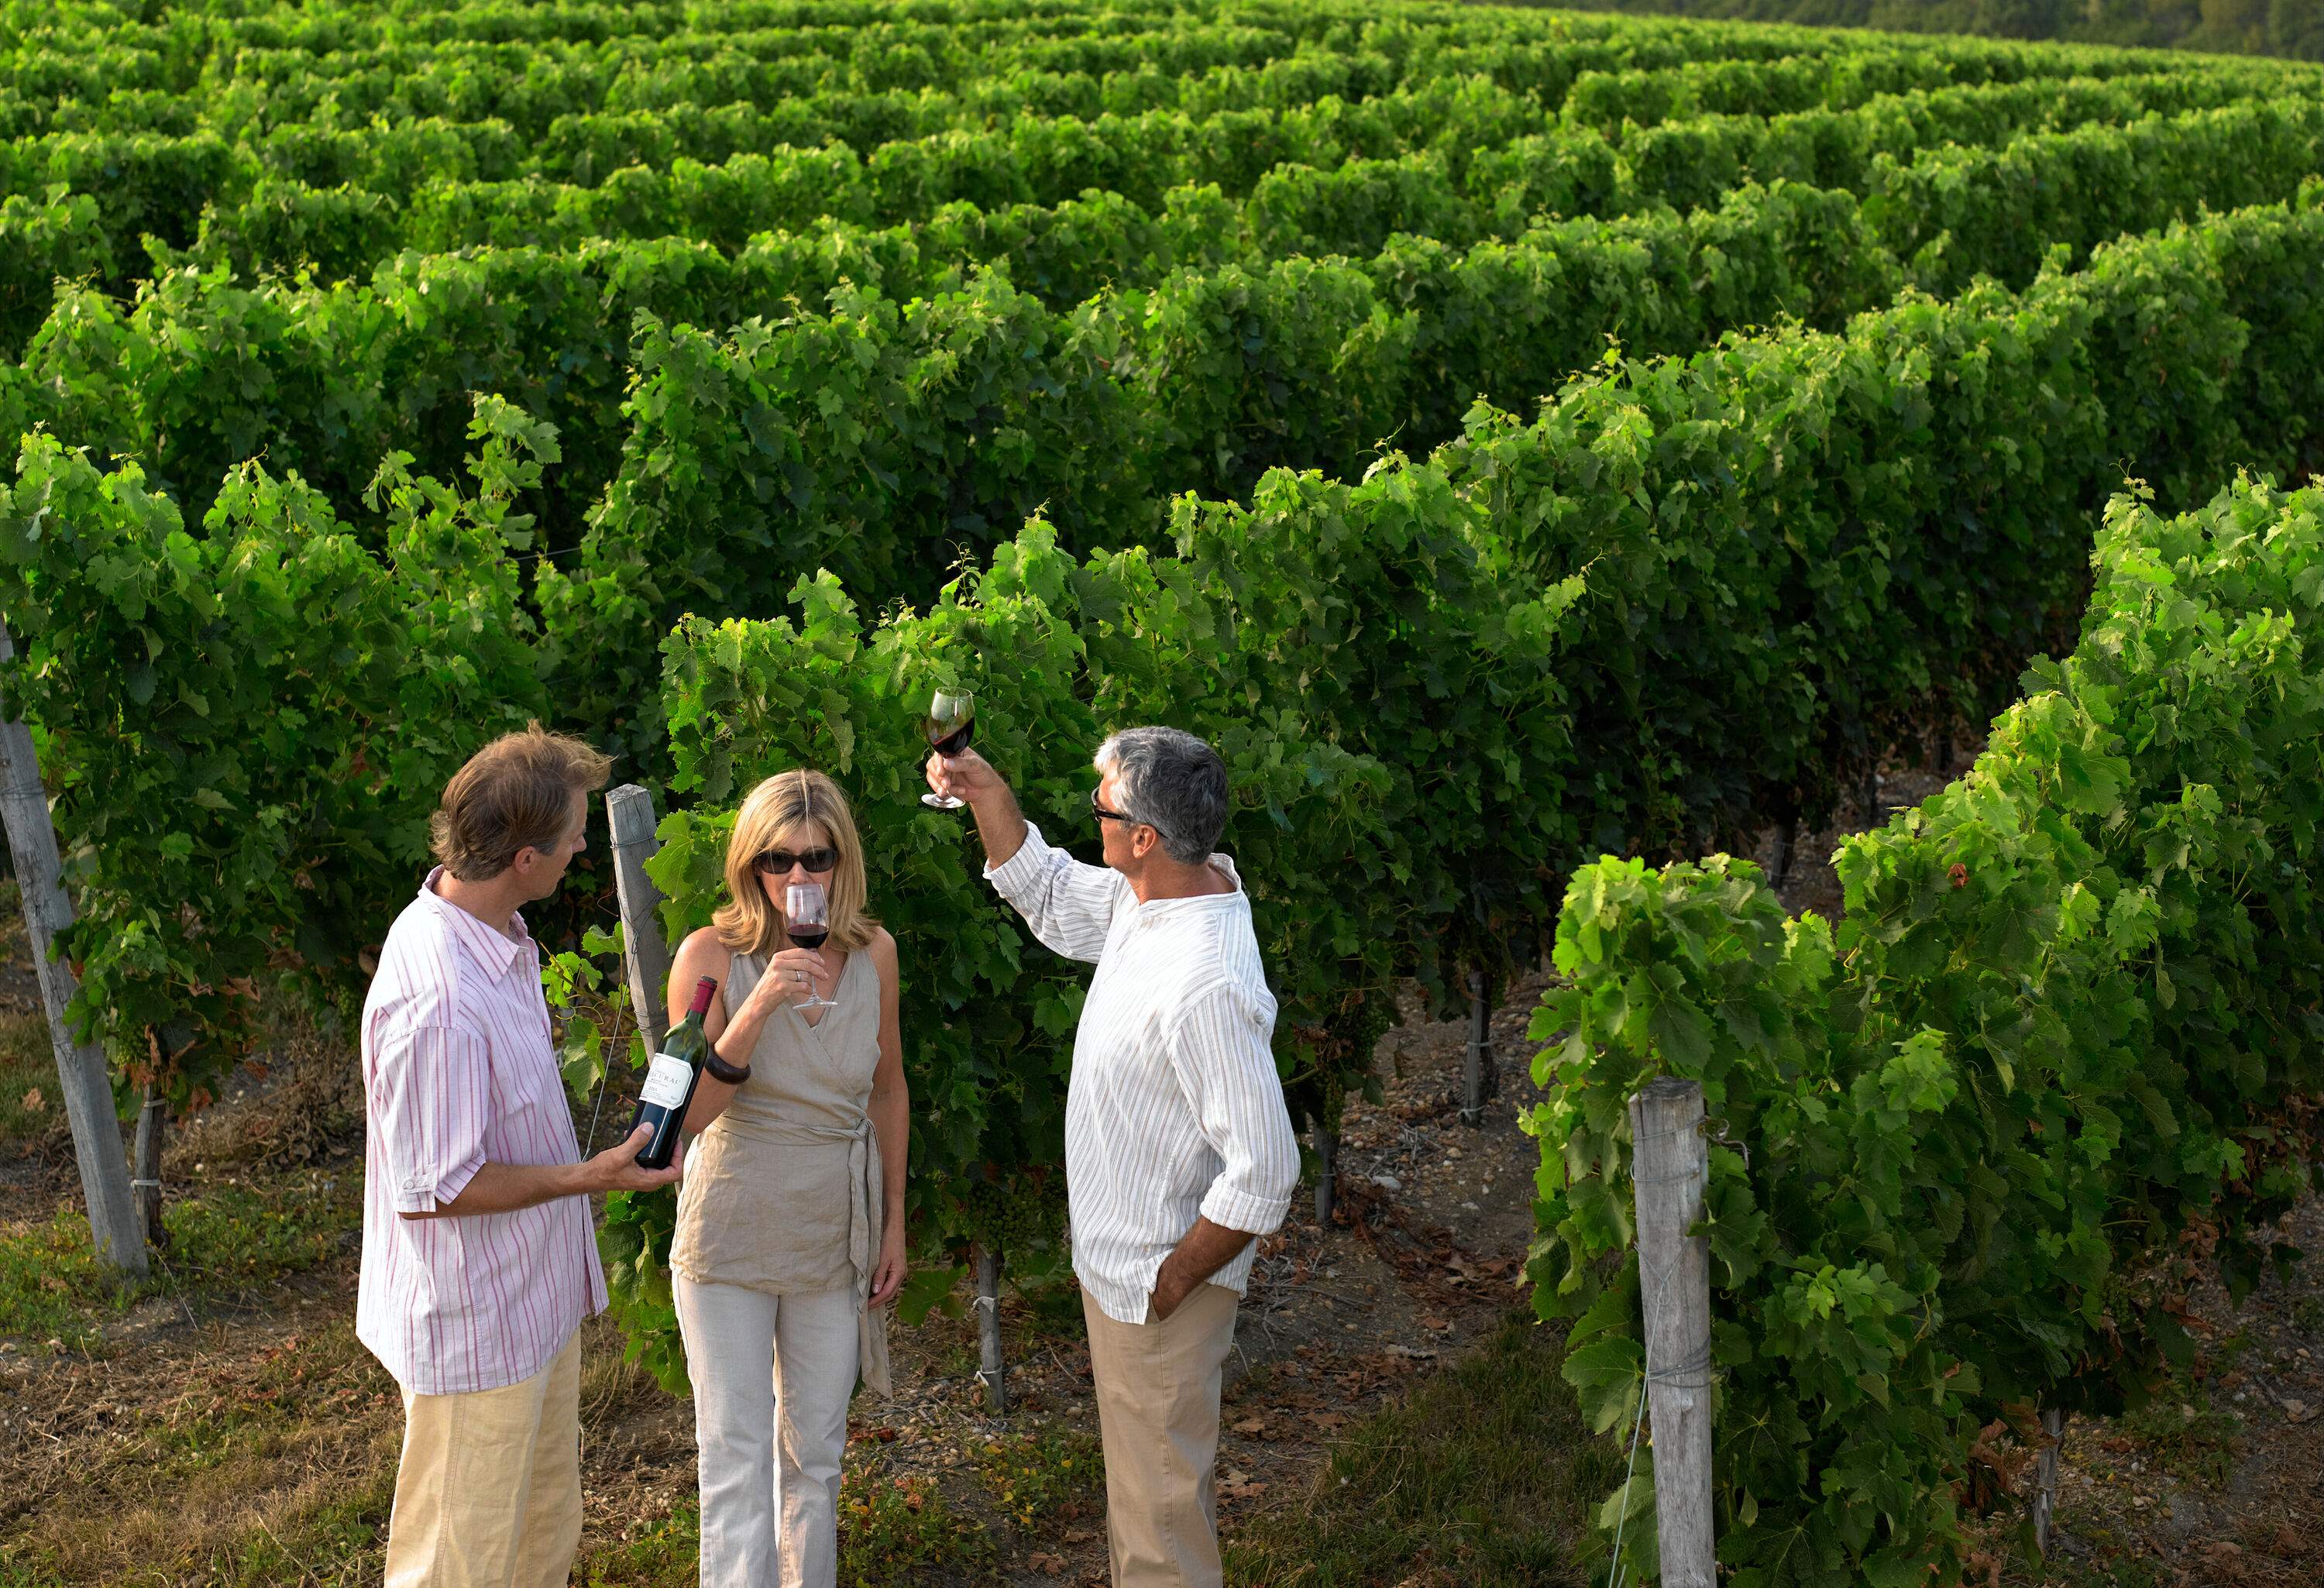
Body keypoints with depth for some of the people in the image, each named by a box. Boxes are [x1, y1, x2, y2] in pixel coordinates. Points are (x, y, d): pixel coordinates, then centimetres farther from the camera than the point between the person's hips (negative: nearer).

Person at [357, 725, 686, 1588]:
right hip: (474, 1330, -10)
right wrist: (586, 1177, -26)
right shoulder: (436, 998, -32)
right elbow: (431, 1187, -27)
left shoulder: (497, 935, 1)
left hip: (534, 1305, 10)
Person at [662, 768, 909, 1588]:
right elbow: (689, 1113, -19)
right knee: (735, 1456, 0)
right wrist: (758, 1008, -31)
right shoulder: (712, 955, -14)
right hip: (730, 1236, -3)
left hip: (835, 1236, 3)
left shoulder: (873, 952, -5)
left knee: (815, 1451, 17)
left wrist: (894, 1222, 10)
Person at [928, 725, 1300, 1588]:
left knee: (1158, 1507, 8)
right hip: (1120, 1259, 10)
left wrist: (1171, 1284, -21)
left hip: (1151, 1286, -10)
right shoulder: (1148, 900, -4)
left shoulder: (1205, 985, -33)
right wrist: (988, 793, 3)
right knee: (1156, 1485, 27)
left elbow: (1264, 1173, -32)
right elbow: (1051, 896, 17)